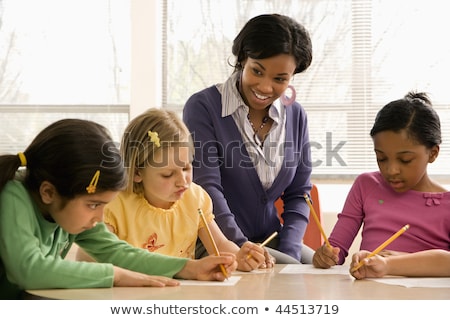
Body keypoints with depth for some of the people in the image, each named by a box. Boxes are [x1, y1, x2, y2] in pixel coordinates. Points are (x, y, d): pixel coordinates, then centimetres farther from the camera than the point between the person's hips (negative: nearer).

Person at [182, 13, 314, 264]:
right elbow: (207, 187, -16)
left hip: (271, 242, 6)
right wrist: (241, 249, -27)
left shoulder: (296, 116, 6)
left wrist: (288, 252, -8)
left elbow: (298, 194, 8)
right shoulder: (203, 107, -9)